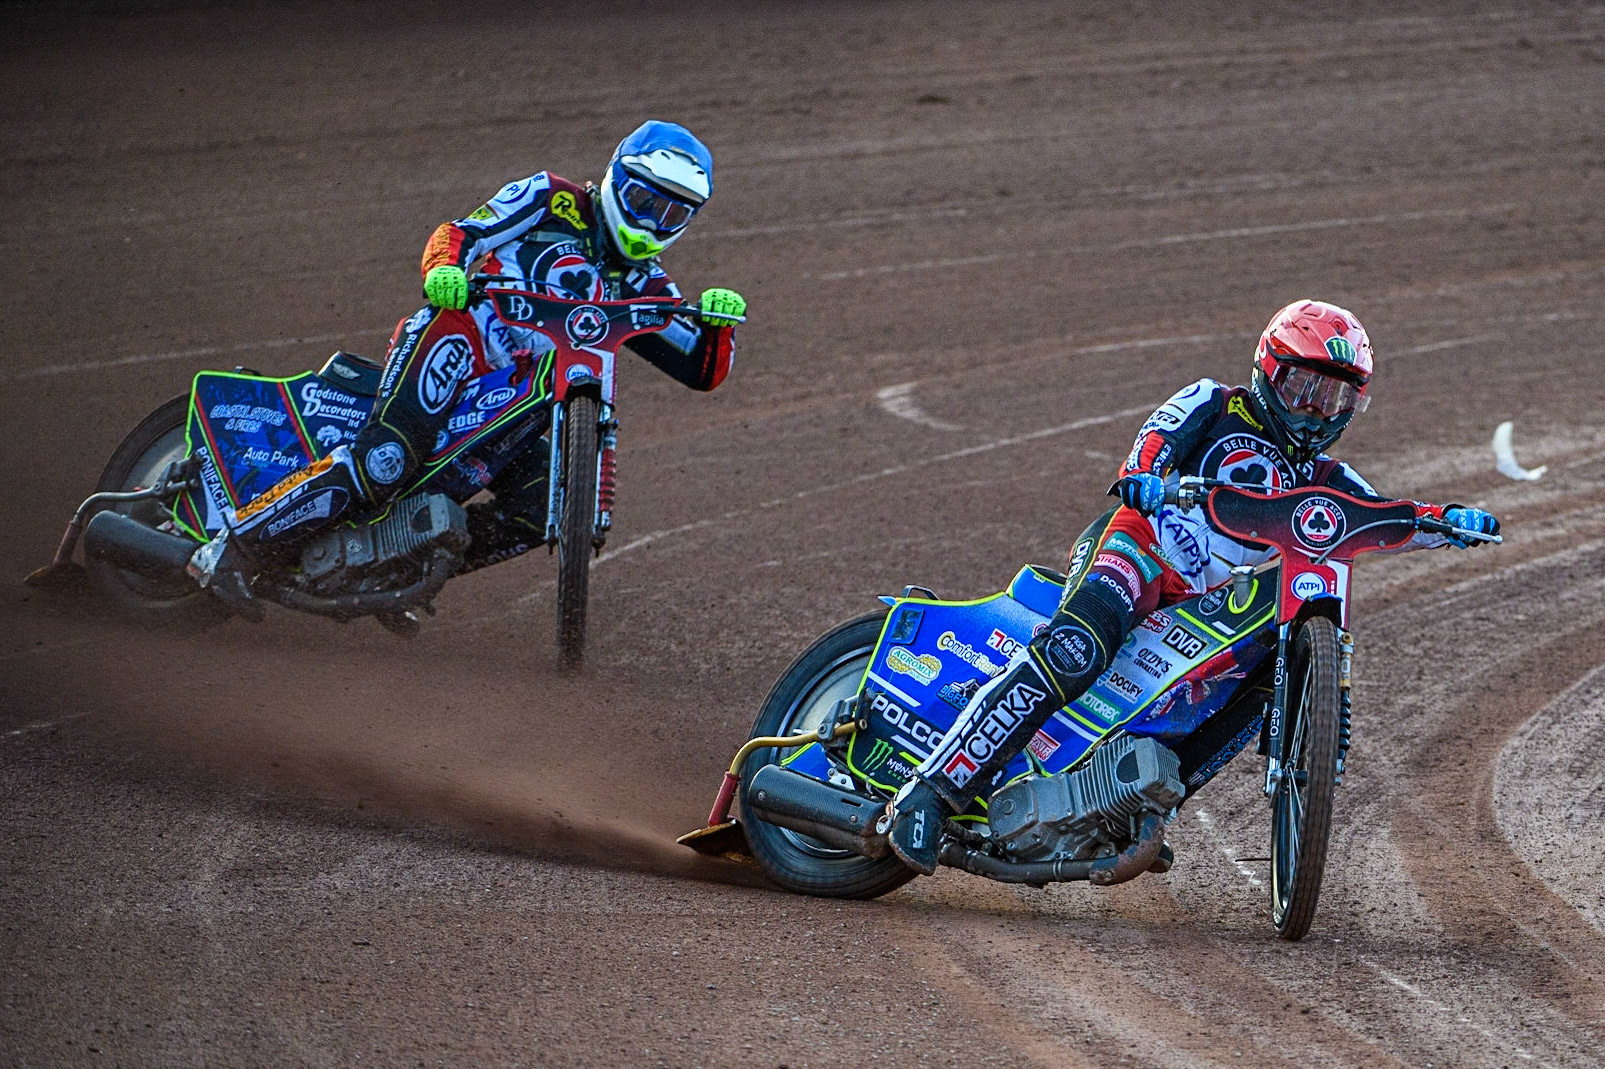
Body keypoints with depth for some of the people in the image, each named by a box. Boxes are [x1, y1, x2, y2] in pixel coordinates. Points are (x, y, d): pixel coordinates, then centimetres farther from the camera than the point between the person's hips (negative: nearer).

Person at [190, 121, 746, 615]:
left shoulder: (641, 287, 22)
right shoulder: (553, 200, 8)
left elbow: (701, 370, 17)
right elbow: (461, 231, -2)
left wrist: (718, 324, -6)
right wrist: (444, 267, -26)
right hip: (462, 336, -7)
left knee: (546, 507, -16)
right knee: (386, 460, -30)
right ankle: (233, 547, -28)